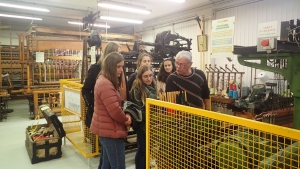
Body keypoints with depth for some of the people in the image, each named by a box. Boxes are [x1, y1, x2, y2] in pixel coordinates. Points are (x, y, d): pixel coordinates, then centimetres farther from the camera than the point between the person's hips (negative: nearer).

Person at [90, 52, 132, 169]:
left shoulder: (105, 81, 12)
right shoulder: (106, 84, -22)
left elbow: (117, 105, 17)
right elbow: (115, 111, -25)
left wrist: (126, 115, 0)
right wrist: (126, 121, -6)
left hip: (107, 129, 11)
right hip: (110, 130, -11)